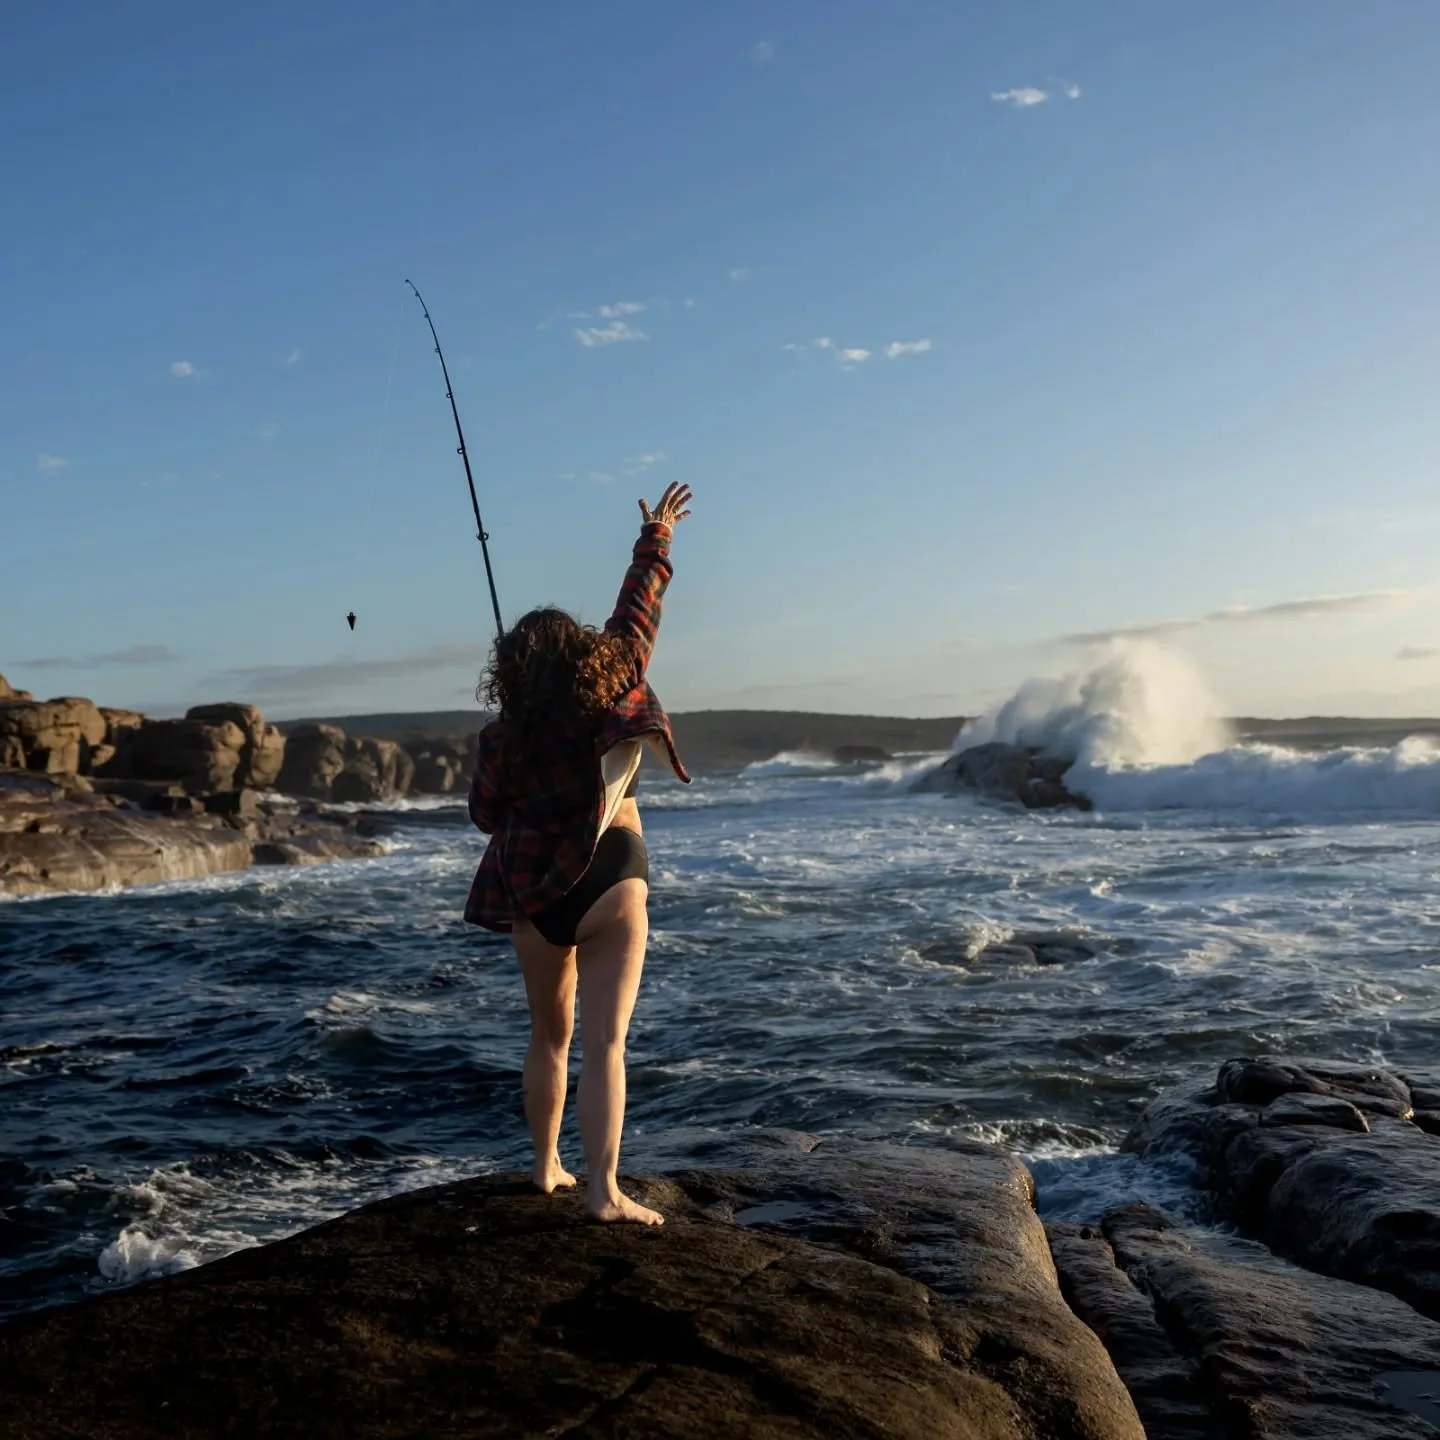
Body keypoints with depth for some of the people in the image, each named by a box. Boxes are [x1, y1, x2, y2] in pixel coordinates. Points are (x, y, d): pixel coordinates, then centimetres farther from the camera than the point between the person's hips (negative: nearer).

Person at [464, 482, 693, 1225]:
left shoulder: (504, 737, -5)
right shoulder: (616, 690, -8)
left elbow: (484, 813, 6)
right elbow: (639, 604, 3)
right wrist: (656, 537, 16)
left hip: (533, 890, 2)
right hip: (610, 882, -2)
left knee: (549, 1036, 19)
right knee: (604, 1044, -5)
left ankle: (547, 1166, 29)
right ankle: (604, 1190, -12)